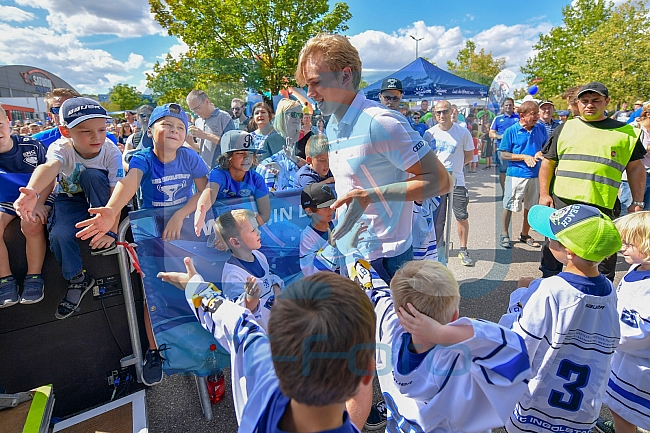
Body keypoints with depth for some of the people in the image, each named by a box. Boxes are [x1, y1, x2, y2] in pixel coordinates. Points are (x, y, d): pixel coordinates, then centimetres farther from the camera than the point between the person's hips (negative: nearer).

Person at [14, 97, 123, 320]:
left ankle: (102, 234, -17)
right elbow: (49, 167, -46)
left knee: (92, 175, -33)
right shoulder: (61, 148, -22)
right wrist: (32, 192, -68)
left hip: (99, 200, -1)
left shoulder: (111, 151, -23)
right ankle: (77, 279, 0)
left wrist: (111, 230, -34)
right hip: (70, 199, 1)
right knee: (59, 235, -28)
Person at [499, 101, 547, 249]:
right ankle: (504, 235, 18)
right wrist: (524, 157, -15)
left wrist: (541, 153, -7)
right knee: (509, 206, 2)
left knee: (531, 207, 13)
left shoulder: (541, 128, 4)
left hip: (535, 175, 4)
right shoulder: (511, 131, -7)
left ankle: (525, 235, 29)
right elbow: (503, 155, -7)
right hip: (516, 174, -4)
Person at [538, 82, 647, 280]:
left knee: (604, 262, 9)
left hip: (603, 206, 0)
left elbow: (635, 168, 12)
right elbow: (548, 162, 11)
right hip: (562, 203, 1)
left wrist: (637, 202, 6)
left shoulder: (625, 132, 9)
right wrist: (544, 194, 3)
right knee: (553, 253, 10)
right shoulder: (564, 129, 10)